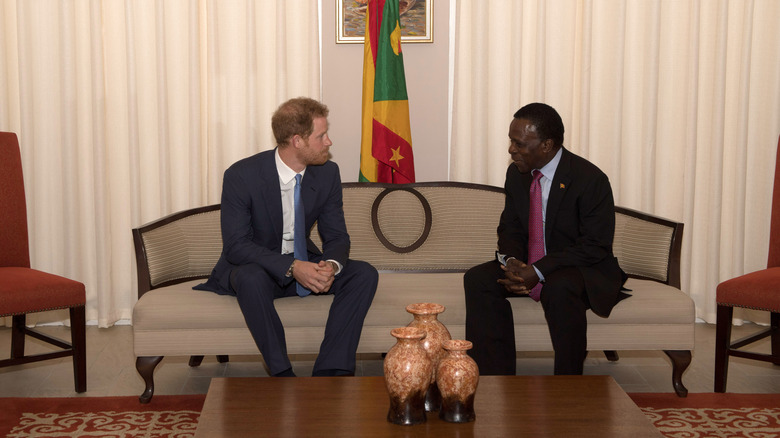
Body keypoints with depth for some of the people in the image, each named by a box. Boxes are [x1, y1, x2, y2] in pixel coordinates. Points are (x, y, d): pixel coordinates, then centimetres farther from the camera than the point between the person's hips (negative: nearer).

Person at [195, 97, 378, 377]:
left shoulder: (327, 173, -6)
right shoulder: (241, 176, -20)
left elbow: (336, 236, 0)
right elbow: (235, 246, -22)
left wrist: (331, 265, -25)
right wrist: (291, 267, -35)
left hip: (303, 263, 5)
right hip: (256, 266, -5)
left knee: (364, 274, -18)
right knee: (251, 278, -39)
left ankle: (330, 372, -25)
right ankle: (283, 375, -31)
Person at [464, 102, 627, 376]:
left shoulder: (591, 180, -17)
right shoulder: (516, 174, 3)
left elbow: (595, 246, -19)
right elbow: (510, 228, 10)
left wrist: (538, 271, -26)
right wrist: (510, 261, -15)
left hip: (583, 272, -6)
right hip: (527, 268, 6)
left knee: (560, 288, -39)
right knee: (478, 279, -18)